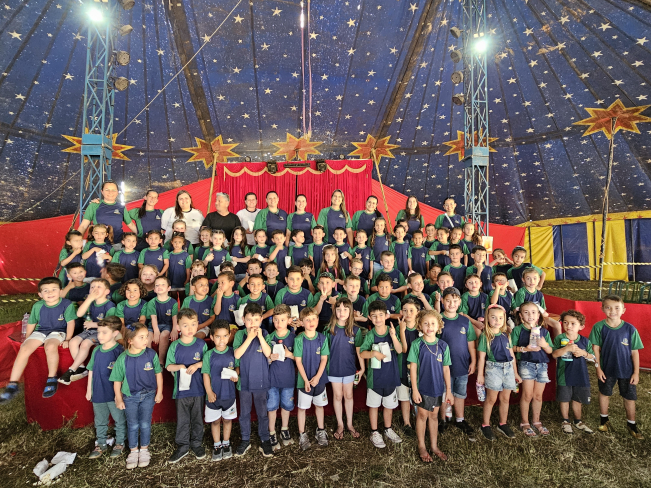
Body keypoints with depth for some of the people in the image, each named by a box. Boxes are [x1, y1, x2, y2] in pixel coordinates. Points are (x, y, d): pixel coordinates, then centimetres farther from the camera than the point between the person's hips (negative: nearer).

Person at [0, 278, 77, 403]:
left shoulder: (67, 304, -14)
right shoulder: (37, 306, -2)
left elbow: (70, 322, -8)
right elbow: (32, 323, 12)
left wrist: (67, 339, -10)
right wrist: (27, 339, 10)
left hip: (58, 332, -4)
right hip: (40, 331, 4)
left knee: (50, 346, -35)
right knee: (24, 348, -20)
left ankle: (52, 379, -17)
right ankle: (12, 385, -11)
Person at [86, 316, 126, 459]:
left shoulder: (119, 351, -19)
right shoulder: (96, 351, 0)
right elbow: (91, 370, 10)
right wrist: (89, 389, 13)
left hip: (114, 394, -5)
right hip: (98, 394, 5)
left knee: (119, 420, 12)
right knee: (100, 421, 21)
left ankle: (120, 444, 31)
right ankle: (101, 444, 38)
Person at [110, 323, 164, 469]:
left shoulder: (151, 354, -15)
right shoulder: (122, 359, -16)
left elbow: (158, 373, -2)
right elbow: (117, 381, -4)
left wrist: (159, 392, 2)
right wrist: (119, 399, 1)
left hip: (148, 395, 0)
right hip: (130, 396, 0)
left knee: (145, 424, 12)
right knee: (132, 425, 14)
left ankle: (144, 450, 33)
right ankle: (133, 451, 34)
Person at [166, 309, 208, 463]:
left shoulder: (201, 344, -4)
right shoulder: (174, 346, -5)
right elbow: (168, 366, -1)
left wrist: (197, 365, -18)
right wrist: (179, 366, -20)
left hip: (198, 388, 0)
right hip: (181, 389, 0)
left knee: (198, 418, 14)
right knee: (182, 420, 12)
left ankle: (196, 443, 32)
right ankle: (183, 446, 28)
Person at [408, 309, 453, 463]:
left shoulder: (443, 345, -4)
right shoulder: (417, 344, -13)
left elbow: (446, 369, 2)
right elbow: (413, 367, -10)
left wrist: (448, 390, 4)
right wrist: (414, 389, -11)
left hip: (437, 387, 3)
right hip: (422, 387, -3)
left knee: (434, 416, 17)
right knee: (422, 416, 11)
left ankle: (434, 446, 34)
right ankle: (422, 447, 28)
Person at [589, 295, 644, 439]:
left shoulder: (630, 329, -12)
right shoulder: (599, 327, -14)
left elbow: (635, 352, -6)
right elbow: (596, 349, -7)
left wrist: (636, 372, -4)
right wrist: (598, 368, -7)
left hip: (627, 370, 0)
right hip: (607, 369, 0)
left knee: (630, 397, 12)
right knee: (604, 394, 16)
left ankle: (631, 424, 35)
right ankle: (604, 420, 36)